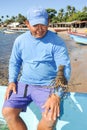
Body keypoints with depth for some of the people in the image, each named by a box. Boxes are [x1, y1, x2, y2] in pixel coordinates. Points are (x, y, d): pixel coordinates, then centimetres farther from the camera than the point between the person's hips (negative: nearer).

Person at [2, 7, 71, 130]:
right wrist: (12, 81, -2)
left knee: (50, 118, -26)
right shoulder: (20, 40, 4)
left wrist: (56, 95, -24)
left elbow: (64, 69, -13)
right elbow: (14, 62, 14)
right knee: (7, 112, -18)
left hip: (47, 86, -3)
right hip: (24, 83, 4)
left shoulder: (57, 42, -9)